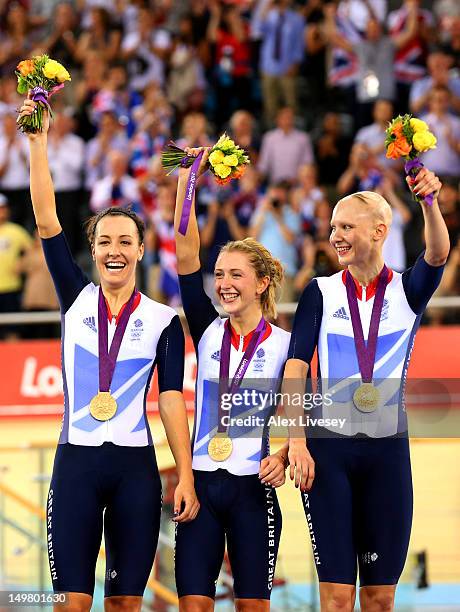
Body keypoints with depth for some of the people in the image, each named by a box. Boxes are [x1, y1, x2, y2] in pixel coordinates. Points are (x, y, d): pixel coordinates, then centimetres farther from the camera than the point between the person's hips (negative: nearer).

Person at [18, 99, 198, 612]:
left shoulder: (163, 320, 4)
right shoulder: (76, 299, 7)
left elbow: (172, 400, 0)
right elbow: (46, 220, -1)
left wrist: (186, 477, -8)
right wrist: (39, 141, -7)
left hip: (135, 467, 0)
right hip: (76, 460, 0)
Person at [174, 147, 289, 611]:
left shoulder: (285, 345, 1)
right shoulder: (209, 331, 7)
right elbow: (186, 254, 0)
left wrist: (281, 456, -20)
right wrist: (186, 180, -7)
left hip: (253, 486, -2)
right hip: (201, 481, 2)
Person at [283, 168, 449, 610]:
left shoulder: (407, 291, 4)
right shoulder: (321, 292, 4)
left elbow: (438, 254, -17)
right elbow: (295, 366, -5)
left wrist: (430, 202, -37)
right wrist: (297, 441, -18)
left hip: (388, 450, 1)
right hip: (330, 447, -1)